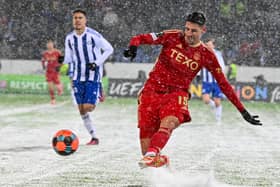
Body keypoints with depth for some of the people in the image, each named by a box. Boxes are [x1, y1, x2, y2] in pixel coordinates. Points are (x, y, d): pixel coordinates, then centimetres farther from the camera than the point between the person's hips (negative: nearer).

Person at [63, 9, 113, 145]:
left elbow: (109, 49, -6)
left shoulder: (93, 35, -14)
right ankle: (94, 137, 14)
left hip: (93, 76, -5)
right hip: (78, 77, 5)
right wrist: (71, 74, 1)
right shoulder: (69, 38, 2)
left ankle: (99, 95, 17)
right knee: (81, 110, 2)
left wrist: (97, 63, -14)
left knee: (88, 107, -15)